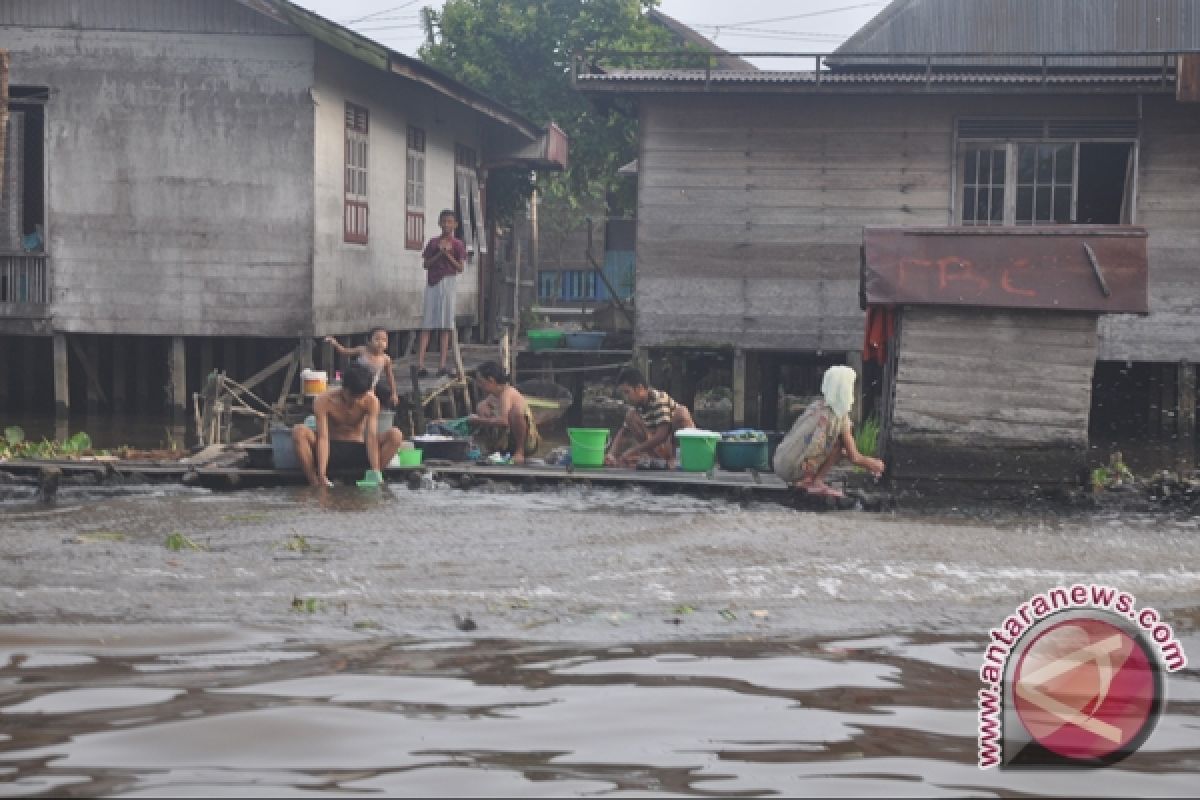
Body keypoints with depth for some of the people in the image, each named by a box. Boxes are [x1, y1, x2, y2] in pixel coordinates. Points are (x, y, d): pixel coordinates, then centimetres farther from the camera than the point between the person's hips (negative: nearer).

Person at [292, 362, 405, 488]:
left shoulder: (371, 401, -11)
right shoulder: (324, 401, -16)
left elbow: (371, 437, -20)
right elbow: (323, 438, -24)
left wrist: (375, 471, -35)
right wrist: (321, 476, -37)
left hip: (358, 451, 1)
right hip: (331, 450, -1)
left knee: (395, 435, -22)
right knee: (299, 432, -29)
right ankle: (316, 484, -25)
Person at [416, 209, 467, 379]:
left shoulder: (458, 245, 6)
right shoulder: (433, 242, 10)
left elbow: (461, 267, 0)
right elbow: (425, 264, 5)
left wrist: (448, 254, -11)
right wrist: (439, 254, -7)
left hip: (448, 283, 0)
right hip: (432, 283, 0)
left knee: (445, 326, -1)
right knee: (427, 326, -5)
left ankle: (442, 365, 0)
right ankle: (420, 364, -11)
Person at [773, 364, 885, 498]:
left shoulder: (818, 405, 13)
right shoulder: (840, 418, -7)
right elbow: (855, 458, -1)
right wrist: (874, 464, 19)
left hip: (780, 465, 7)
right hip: (794, 470, -7)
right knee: (841, 440, -1)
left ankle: (805, 480, 10)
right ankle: (816, 482, -4)